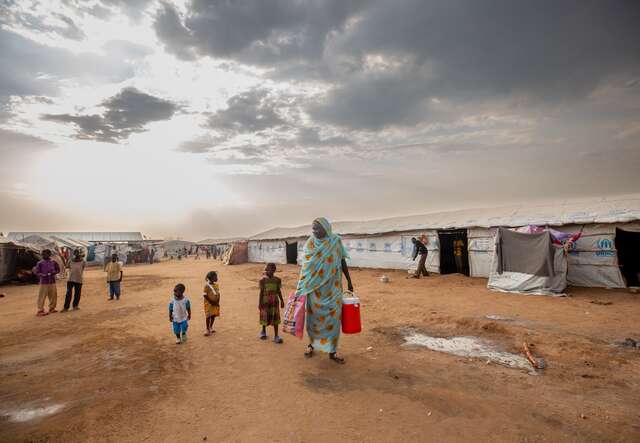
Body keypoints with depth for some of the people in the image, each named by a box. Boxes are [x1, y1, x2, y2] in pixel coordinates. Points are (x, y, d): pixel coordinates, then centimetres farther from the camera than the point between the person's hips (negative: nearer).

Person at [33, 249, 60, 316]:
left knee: (53, 296, 11)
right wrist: (42, 275, -20)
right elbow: (36, 272, -2)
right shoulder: (40, 263, -4)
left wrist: (54, 272, -9)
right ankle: (40, 310, 7)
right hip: (43, 282, -3)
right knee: (42, 297, -2)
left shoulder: (53, 262, 3)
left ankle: (51, 308, 26)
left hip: (52, 282, 3)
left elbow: (58, 270, 11)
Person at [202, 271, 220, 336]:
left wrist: (218, 302, -2)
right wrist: (211, 301, -16)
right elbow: (204, 295, -14)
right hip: (209, 304, -5)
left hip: (215, 303, 5)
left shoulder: (216, 285, 3)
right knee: (208, 316, 2)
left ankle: (211, 327, 29)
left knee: (213, 315, 12)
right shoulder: (207, 286, -16)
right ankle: (208, 330, 13)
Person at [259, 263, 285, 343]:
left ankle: (276, 336, 10)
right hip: (265, 301, -2)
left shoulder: (277, 280, 0)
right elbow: (261, 292, -5)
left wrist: (282, 301, 7)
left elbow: (279, 291, 6)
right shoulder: (263, 280, -7)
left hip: (275, 301, 2)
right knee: (265, 317, 11)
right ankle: (263, 332, 36)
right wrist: (259, 303, -5)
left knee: (275, 318, 3)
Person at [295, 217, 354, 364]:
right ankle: (312, 343, 32)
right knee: (314, 316, 10)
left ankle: (332, 351, 16)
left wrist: (349, 281, 9)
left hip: (332, 287, 0)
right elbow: (305, 267, -3)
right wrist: (300, 287, -5)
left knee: (333, 318, 3)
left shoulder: (336, 242, -5)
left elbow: (343, 262, 5)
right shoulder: (309, 243, -5)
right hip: (315, 288, 0)